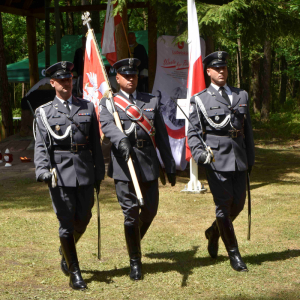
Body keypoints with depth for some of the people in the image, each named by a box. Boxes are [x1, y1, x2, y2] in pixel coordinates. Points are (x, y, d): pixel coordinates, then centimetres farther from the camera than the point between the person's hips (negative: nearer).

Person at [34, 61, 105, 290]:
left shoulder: (87, 108, 11)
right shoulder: (44, 112, 4)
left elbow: (96, 143, 11)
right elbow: (40, 145, -2)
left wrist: (100, 173, 9)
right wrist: (42, 169, -19)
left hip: (85, 172, 3)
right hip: (60, 172, -3)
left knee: (84, 217, 9)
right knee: (66, 221, -2)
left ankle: (66, 250, 40)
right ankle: (74, 273, 6)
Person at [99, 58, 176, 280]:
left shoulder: (151, 102, 13)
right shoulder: (108, 103, 4)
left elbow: (162, 136, 13)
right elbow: (108, 125, -16)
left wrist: (170, 166, 12)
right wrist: (121, 140, -37)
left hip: (149, 164, 3)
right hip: (123, 164, -3)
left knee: (150, 209, 8)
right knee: (131, 212, -3)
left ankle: (135, 239, 39)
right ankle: (135, 262, 8)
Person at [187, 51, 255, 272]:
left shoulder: (241, 96, 14)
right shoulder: (200, 100, 3)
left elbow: (248, 129, 17)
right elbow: (193, 132, 1)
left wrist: (251, 158, 15)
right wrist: (199, 153, -16)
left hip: (239, 158, 4)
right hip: (216, 158, -4)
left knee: (238, 203, 6)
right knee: (224, 204, -4)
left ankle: (213, 233, 34)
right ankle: (234, 253, 6)